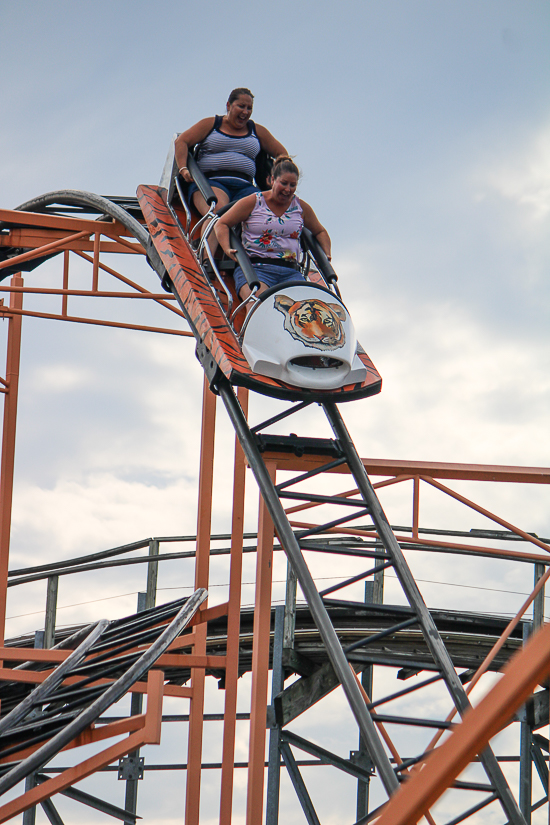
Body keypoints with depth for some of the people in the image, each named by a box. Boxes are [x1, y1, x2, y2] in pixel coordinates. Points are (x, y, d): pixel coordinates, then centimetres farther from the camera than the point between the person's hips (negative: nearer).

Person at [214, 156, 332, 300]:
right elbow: (221, 224, 10)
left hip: (290, 272, 3)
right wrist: (227, 249, -9)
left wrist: (326, 254, 13)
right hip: (254, 267, -3)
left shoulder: (301, 207, 18)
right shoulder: (253, 202, 9)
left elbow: (320, 232, 34)